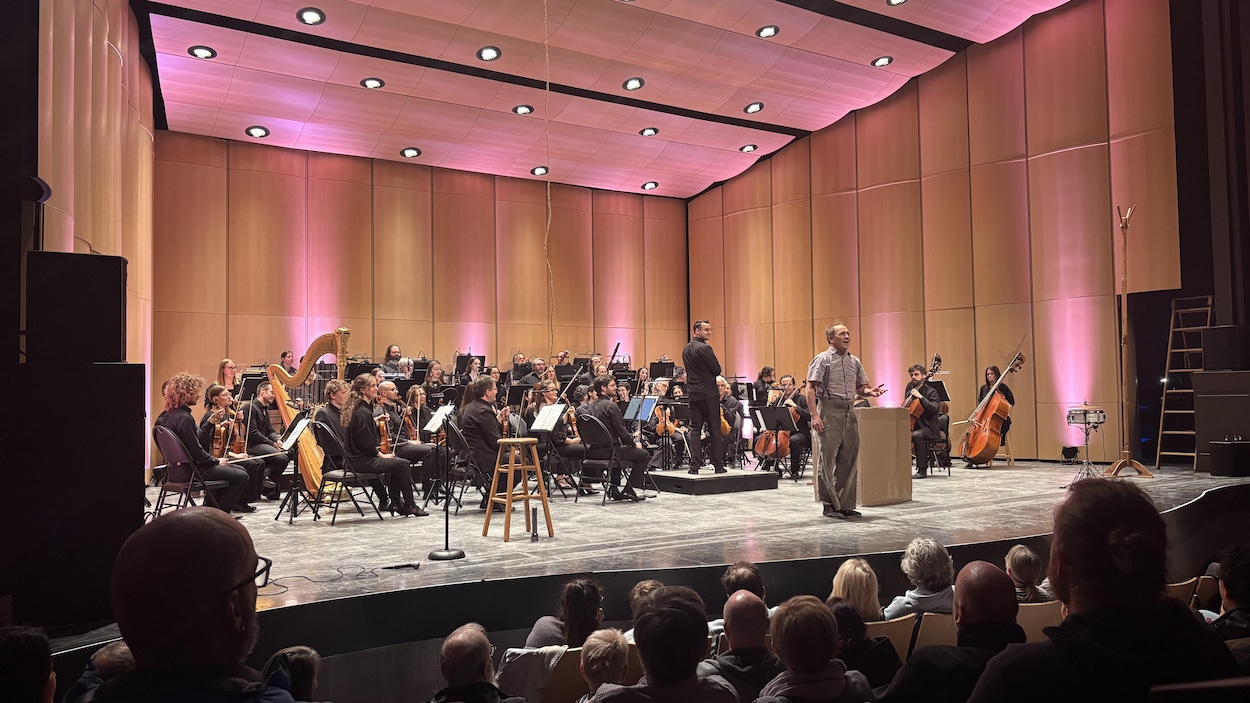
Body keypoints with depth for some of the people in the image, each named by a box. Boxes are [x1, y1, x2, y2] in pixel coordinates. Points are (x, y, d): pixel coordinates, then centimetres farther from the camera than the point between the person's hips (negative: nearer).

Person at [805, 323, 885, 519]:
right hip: (830, 410, -6)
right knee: (828, 459, -2)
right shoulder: (822, 359, -2)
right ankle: (830, 505, 6)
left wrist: (870, 392, -4)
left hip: (850, 411, 6)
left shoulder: (854, 361, 16)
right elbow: (811, 388, -8)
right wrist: (815, 415, -17)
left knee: (850, 460, 7)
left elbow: (860, 388, 20)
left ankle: (846, 504, 15)